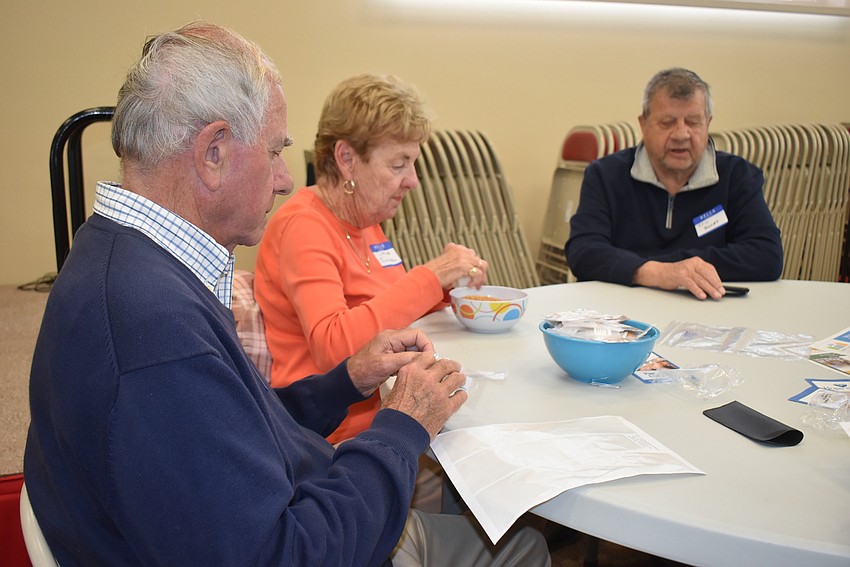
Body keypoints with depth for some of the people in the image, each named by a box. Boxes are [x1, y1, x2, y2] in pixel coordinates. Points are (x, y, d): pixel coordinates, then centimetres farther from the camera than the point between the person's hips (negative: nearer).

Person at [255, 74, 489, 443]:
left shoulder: (366, 221, 14)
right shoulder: (302, 226, -13)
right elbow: (333, 346, -26)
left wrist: (446, 284, 7)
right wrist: (430, 277, -22)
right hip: (341, 434, -8)